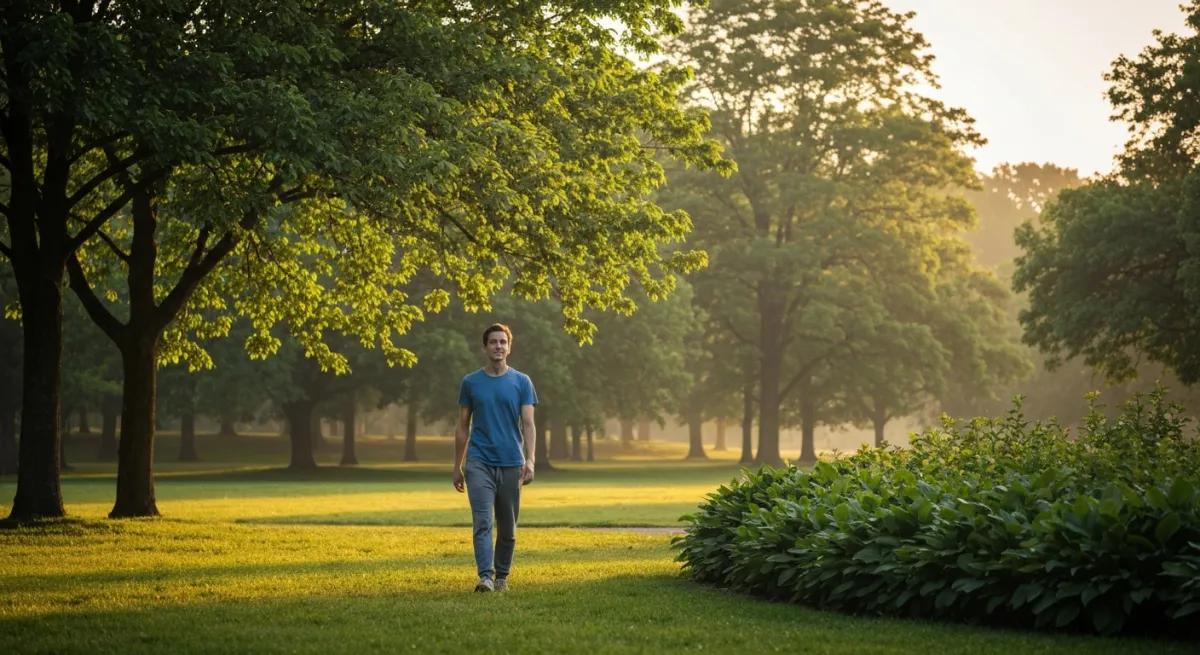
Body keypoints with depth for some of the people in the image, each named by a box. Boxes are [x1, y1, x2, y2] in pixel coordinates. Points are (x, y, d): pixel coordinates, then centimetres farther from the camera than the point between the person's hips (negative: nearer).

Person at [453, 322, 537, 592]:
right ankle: (485, 576, -18)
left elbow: (528, 425, -3)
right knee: (483, 522, -13)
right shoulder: (471, 382, 6)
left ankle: (502, 576, 22)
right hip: (479, 463, -1)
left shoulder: (522, 382, 3)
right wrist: (457, 467, 9)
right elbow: (463, 427, 11)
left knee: (507, 527, 9)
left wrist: (530, 460, -16)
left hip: (511, 464, 1)